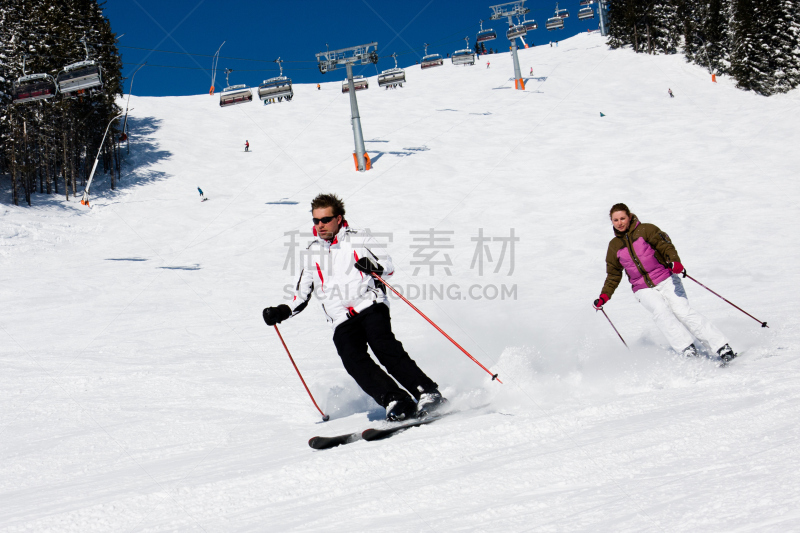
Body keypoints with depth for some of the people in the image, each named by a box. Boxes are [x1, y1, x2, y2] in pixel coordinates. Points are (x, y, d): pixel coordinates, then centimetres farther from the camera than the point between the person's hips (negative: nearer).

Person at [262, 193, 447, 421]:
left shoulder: (358, 238, 10)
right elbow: (301, 295, 26)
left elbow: (389, 266, 3)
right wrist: (282, 312, 10)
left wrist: (371, 265, -18)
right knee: (355, 361, -22)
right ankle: (396, 402, -29)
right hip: (342, 321, 3)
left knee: (384, 347, -26)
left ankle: (427, 393, -28)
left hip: (370, 306, -3)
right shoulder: (311, 253, 20)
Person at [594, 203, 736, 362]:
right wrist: (604, 296, 9)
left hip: (666, 280, -2)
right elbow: (613, 275, 20)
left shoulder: (645, 230, 1)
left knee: (682, 310, -19)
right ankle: (688, 351, -34)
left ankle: (722, 347, -19)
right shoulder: (614, 246, 11)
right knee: (660, 310, -27)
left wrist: (674, 261, -30)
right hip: (643, 289, 2)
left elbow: (665, 245, -10)